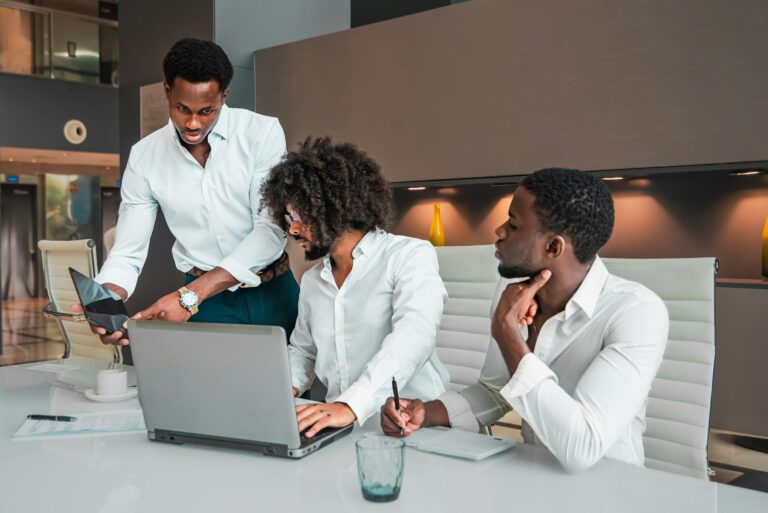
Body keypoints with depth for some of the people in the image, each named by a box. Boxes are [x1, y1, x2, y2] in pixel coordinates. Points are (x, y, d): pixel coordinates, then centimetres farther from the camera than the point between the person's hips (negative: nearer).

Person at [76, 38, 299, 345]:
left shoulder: (262, 133, -11)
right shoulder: (145, 156, -3)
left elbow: (271, 230, -18)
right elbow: (127, 253, -1)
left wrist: (189, 296, -26)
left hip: (271, 294, -1)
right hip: (205, 301, 1)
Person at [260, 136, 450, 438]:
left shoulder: (411, 255, -4)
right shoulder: (312, 280, 19)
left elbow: (412, 337, -21)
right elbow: (302, 350, 30)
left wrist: (352, 405, -34)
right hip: (340, 434, 6)